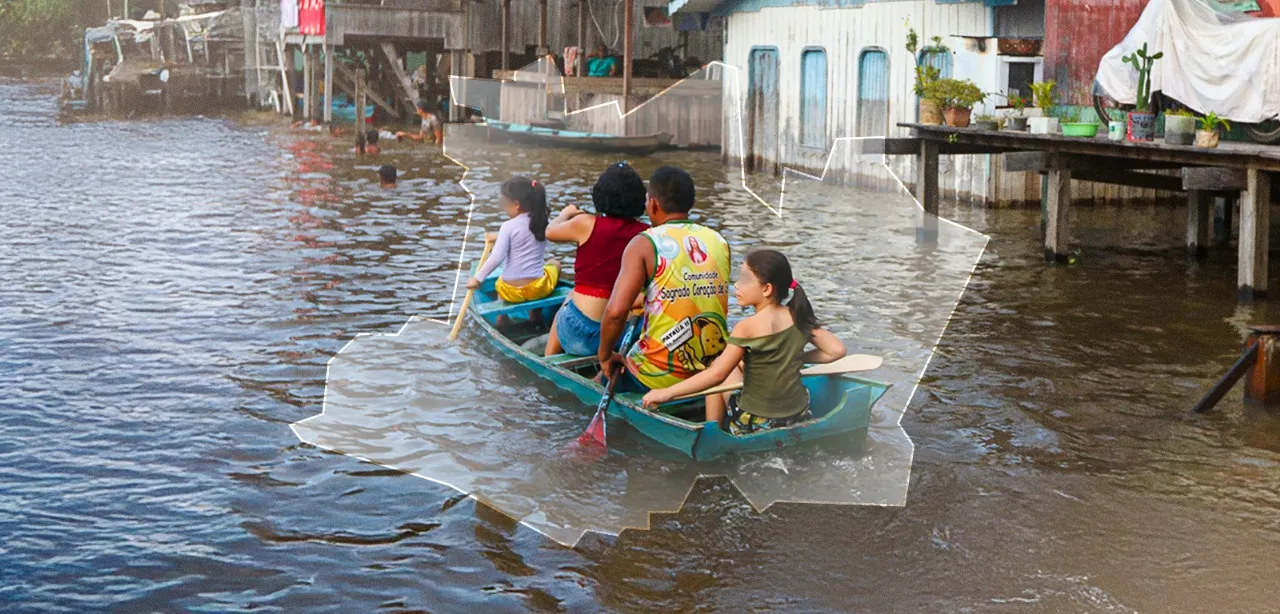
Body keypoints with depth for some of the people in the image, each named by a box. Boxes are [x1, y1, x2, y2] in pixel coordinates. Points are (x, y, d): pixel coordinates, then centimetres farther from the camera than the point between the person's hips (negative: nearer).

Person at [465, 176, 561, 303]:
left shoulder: (508, 226, -13)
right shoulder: (542, 222, 0)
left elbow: (496, 258, -18)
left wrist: (478, 278, -9)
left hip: (512, 292, -1)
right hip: (538, 288, 1)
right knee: (555, 264, 34)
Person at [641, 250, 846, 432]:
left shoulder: (748, 328, -19)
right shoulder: (799, 319, -4)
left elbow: (717, 374, -20)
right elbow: (837, 350, -3)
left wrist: (667, 393, -14)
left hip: (757, 424, -6)